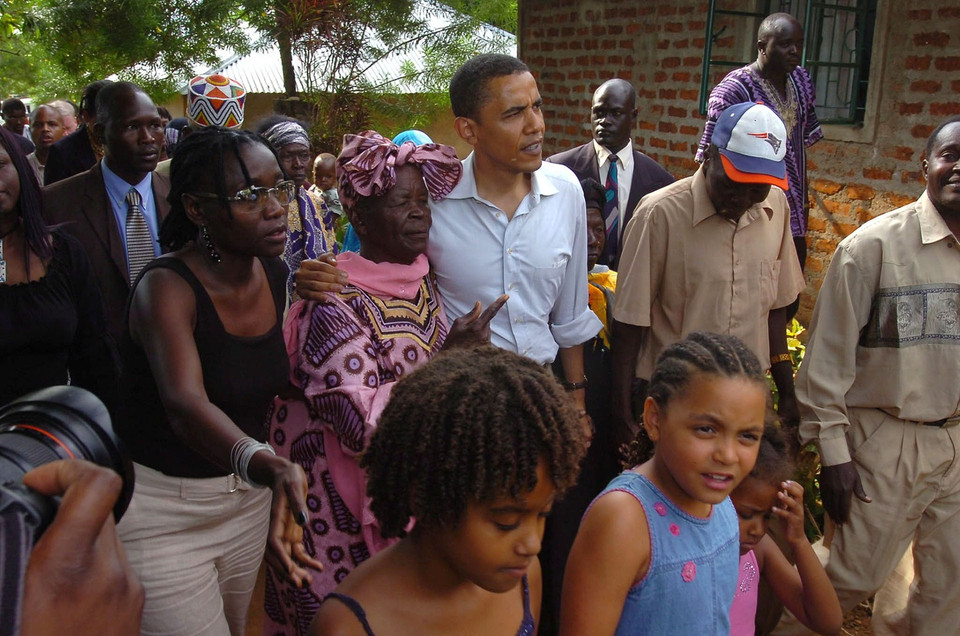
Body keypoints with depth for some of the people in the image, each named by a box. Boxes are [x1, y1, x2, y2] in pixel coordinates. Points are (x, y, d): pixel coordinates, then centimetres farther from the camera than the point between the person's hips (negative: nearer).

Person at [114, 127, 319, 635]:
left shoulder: (276, 276, -3)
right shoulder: (166, 286, -23)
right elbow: (185, 403, -41)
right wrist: (267, 465, -57)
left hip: (248, 495, 7)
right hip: (157, 506, -6)